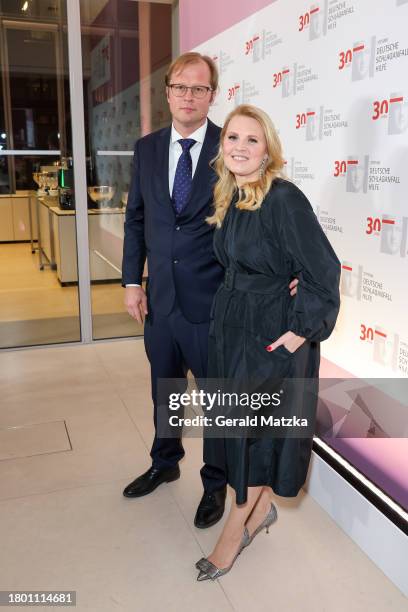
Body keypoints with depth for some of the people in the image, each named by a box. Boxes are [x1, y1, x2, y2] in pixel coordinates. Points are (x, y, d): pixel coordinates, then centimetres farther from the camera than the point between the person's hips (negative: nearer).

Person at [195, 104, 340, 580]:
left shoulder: (284, 198, -18)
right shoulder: (228, 198, 6)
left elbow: (323, 272, -19)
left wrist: (300, 331, -18)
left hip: (271, 334, -7)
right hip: (229, 326, 8)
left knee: (257, 429, 6)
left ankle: (236, 530, 26)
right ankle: (261, 507, 39)